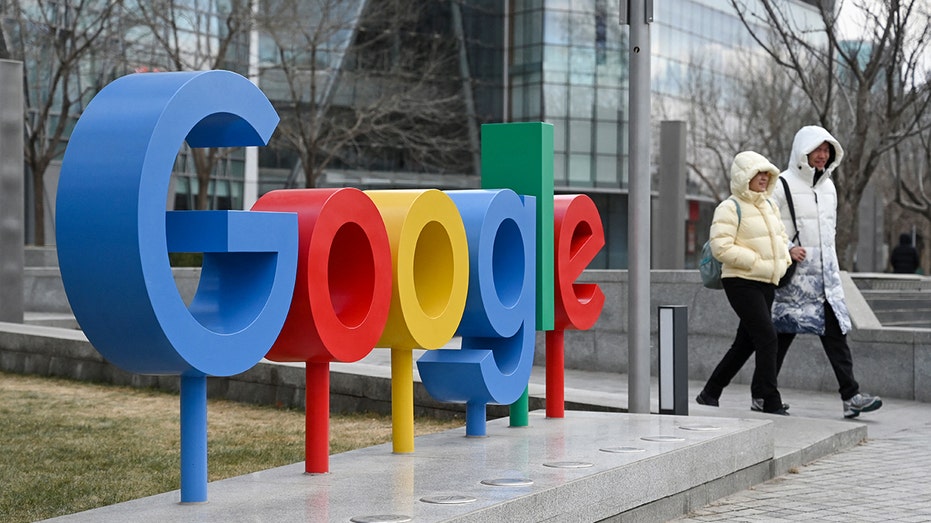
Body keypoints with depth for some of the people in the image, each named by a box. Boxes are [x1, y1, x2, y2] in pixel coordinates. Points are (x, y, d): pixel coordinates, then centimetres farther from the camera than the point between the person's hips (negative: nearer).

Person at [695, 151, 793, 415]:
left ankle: (710, 393, 23)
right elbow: (721, 247, -18)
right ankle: (770, 402, -8)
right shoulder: (730, 208, -10)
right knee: (767, 338, -14)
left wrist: (784, 261, 7)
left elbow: (781, 237, 27)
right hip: (742, 282, -9)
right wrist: (757, 262, -19)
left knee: (745, 343, 11)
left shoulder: (769, 205, 16)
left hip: (766, 284, 9)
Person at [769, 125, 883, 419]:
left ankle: (850, 396, -7)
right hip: (793, 273, -6)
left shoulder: (828, 186, 15)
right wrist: (786, 250, -21)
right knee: (783, 332, 0)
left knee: (834, 330, -2)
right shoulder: (783, 184, -7)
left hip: (824, 272, 6)